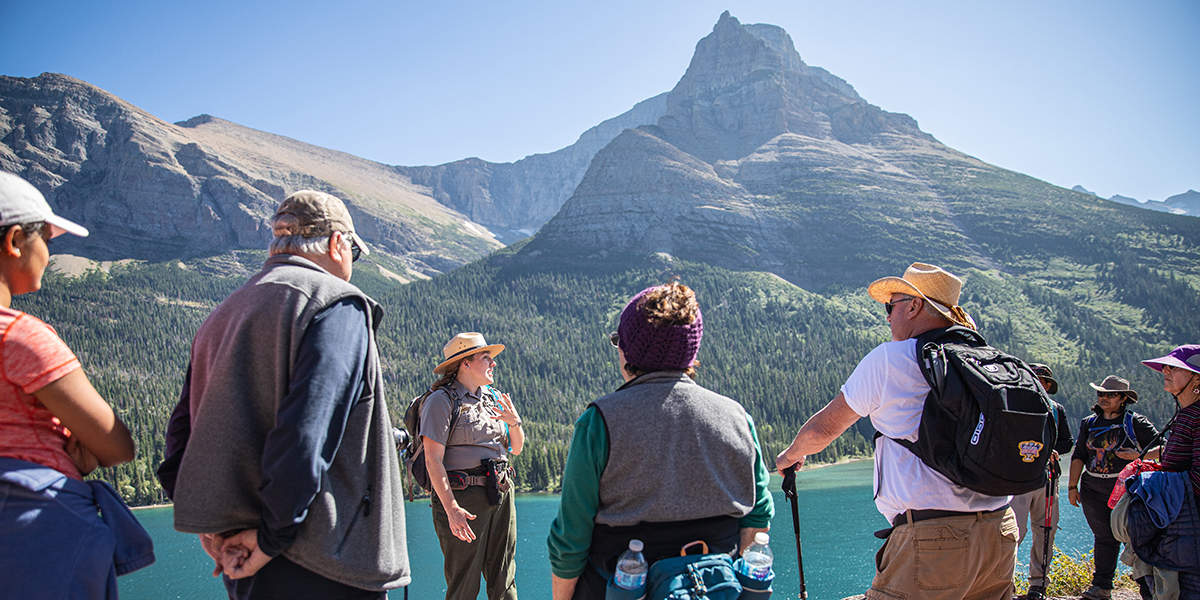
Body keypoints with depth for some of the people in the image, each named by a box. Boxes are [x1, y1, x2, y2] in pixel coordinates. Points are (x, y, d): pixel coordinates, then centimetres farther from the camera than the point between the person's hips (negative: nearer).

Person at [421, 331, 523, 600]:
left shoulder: (493, 398, 15)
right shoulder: (442, 401, -6)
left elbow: (516, 449, 18)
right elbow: (433, 460, -12)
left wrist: (515, 423, -4)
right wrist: (451, 508, -20)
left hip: (501, 494, 7)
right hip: (463, 497, -6)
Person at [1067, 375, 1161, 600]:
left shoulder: (1135, 423, 0)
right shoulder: (1089, 423, 12)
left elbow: (1163, 448, -2)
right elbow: (1078, 456, 11)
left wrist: (1140, 456, -19)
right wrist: (1072, 486, 5)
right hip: (1092, 489, 3)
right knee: (1104, 537, 6)